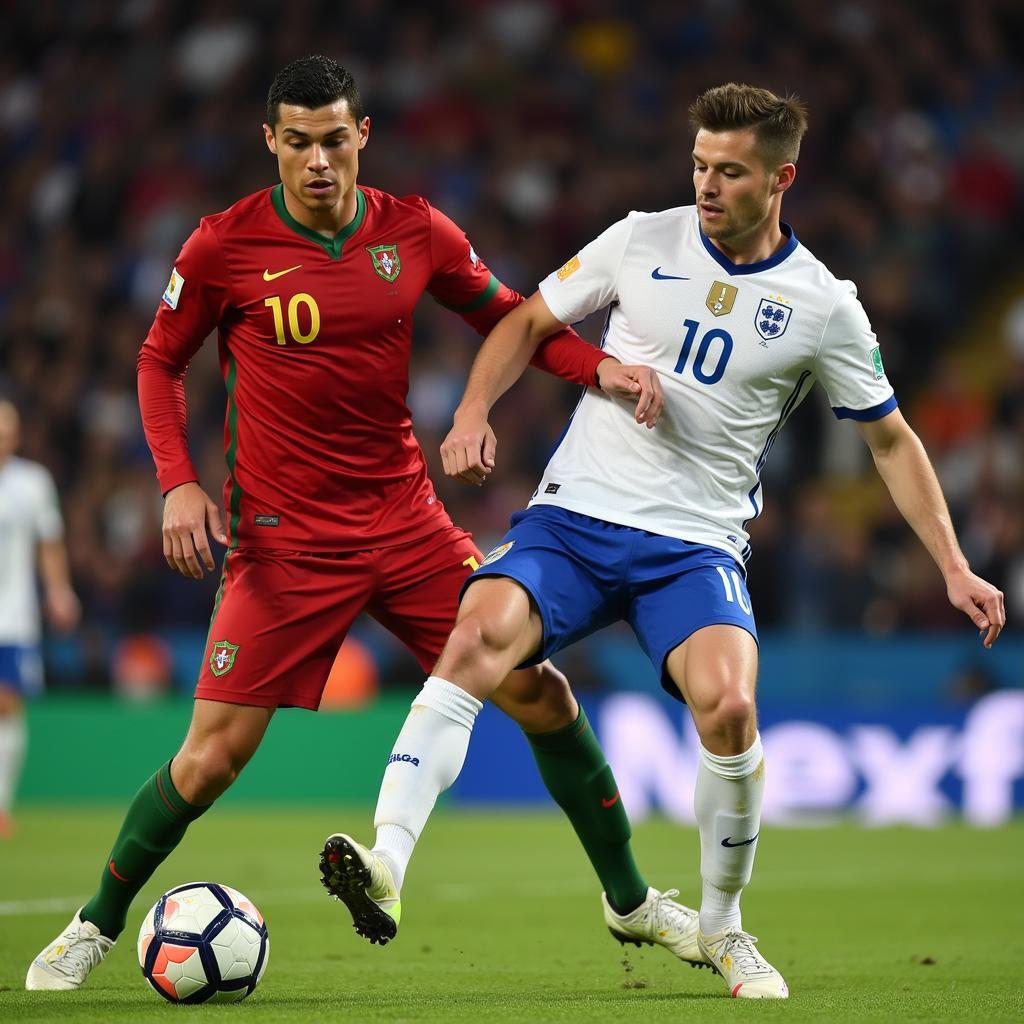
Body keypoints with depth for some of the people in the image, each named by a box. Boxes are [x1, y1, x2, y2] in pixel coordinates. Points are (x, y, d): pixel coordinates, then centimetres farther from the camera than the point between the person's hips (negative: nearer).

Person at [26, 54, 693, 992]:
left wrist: (600, 367, -4)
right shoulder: (223, 248, -8)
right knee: (213, 756, -10)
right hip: (284, 541, -3)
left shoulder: (415, 233, -1)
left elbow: (505, 315, 14)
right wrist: (179, 482, -8)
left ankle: (633, 902, 17)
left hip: (406, 518, 3)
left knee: (539, 693, 0)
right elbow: (160, 362, 6)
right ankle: (97, 925, 12)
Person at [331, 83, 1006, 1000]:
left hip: (697, 545, -1)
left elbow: (891, 441, 11)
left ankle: (723, 928, -1)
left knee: (727, 705, -27)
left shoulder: (823, 306, 1)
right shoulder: (642, 242, 3)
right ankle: (387, 862, -37)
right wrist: (474, 414, -4)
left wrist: (954, 567, 5)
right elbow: (530, 321, 13)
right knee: (483, 629, -29)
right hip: (573, 515, 1)